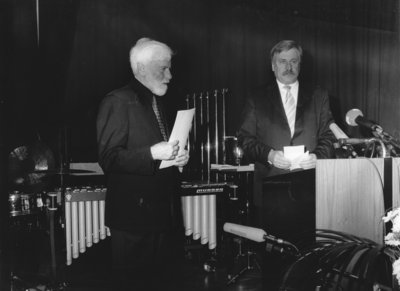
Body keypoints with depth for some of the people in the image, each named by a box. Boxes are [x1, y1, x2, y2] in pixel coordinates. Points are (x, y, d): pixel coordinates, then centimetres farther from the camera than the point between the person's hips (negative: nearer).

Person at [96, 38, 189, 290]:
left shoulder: (158, 102, 16)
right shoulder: (118, 102, -11)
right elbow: (108, 158, -17)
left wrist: (178, 156, 4)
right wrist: (153, 153, -24)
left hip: (165, 212, 8)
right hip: (134, 215, -8)